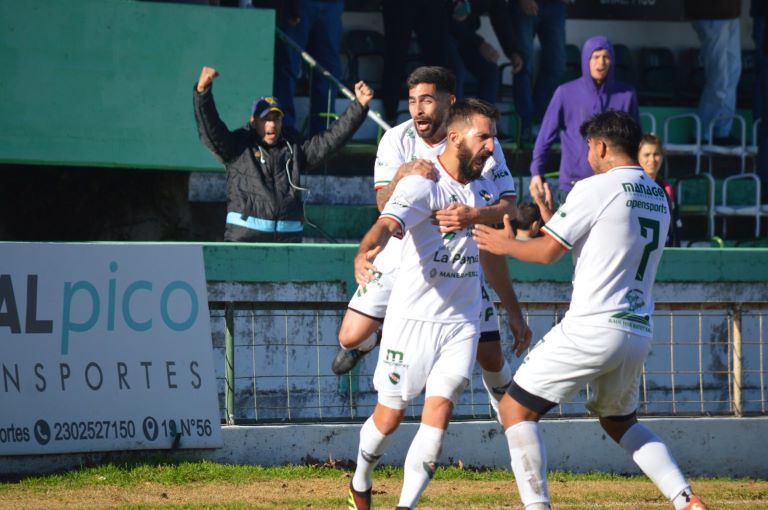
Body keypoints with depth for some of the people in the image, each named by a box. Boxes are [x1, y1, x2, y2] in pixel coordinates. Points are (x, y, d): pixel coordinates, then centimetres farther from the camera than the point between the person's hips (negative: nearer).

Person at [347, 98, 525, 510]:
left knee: (439, 410, -10)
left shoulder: (485, 190, 8)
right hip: (413, 317, -4)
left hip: (462, 321, 4)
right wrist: (365, 254, -52)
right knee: (390, 415, 7)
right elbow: (387, 223, -33)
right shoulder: (422, 185, -15)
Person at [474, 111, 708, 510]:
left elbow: (548, 251, -7)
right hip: (639, 333, 8)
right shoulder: (658, 197, 14)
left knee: (516, 409, 2)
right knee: (619, 421, 26)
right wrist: (556, 222, 30)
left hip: (592, 328, -8)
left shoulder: (595, 189, -8)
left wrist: (504, 244, 12)